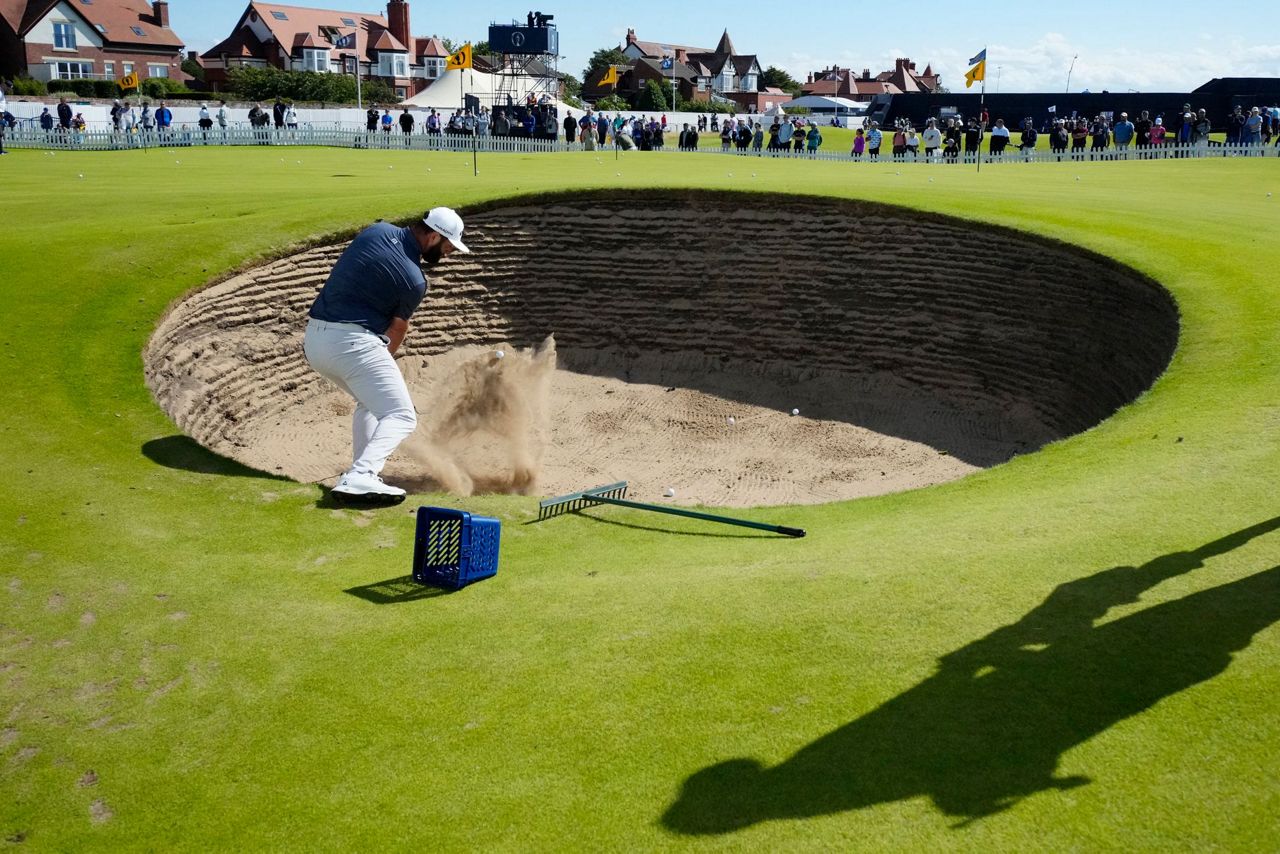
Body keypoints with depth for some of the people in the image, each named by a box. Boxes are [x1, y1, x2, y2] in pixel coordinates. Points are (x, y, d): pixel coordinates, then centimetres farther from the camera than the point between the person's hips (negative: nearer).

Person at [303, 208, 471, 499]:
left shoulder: (377, 230, 8)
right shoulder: (414, 281, -11)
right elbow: (398, 328, 3)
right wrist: (385, 359, 23)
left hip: (313, 339, 9)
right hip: (353, 342, -9)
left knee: (370, 402, 27)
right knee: (401, 416, -7)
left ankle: (362, 473, 19)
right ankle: (361, 475, -29)